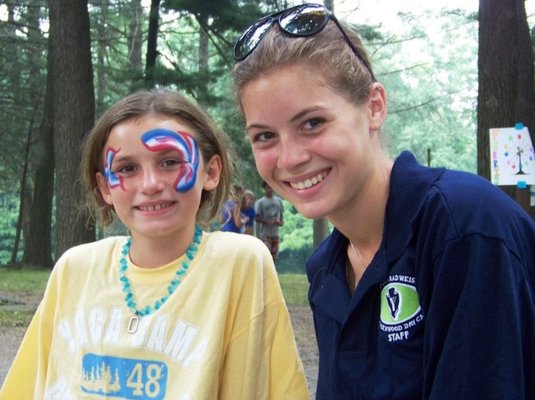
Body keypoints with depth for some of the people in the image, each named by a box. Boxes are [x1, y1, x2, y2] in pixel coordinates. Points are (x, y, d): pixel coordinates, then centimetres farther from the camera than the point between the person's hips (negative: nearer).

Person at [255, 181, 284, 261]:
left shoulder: (278, 200, 9)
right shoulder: (260, 202, -4)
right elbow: (257, 218, -6)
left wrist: (281, 221, -5)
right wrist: (268, 222, -20)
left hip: (276, 233, 4)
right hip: (265, 234, -4)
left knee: (274, 256, 7)